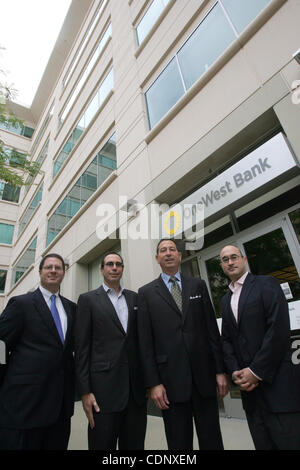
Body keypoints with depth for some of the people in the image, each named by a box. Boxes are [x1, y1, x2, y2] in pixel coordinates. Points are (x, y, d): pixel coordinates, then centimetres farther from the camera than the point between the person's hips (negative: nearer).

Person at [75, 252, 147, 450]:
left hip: (136, 386, 3)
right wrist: (85, 391, -6)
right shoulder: (88, 299, 1)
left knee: (134, 444, 13)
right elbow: (82, 347, -3)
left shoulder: (135, 298, 9)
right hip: (104, 387, -3)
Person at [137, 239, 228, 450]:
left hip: (204, 373, 2)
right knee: (179, 443, 12)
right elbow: (145, 341, -2)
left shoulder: (198, 285, 6)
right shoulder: (146, 292, 0)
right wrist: (153, 383, -6)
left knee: (212, 440, 13)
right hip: (171, 377, -1)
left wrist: (220, 370, 2)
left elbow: (212, 328, 5)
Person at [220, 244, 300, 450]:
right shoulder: (226, 300, 15)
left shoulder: (266, 284, -5)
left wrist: (256, 371, -14)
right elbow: (226, 339, 14)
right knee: (263, 443, 11)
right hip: (249, 385, 6)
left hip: (277, 381, -5)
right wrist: (236, 372, -2)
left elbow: (279, 329, -15)